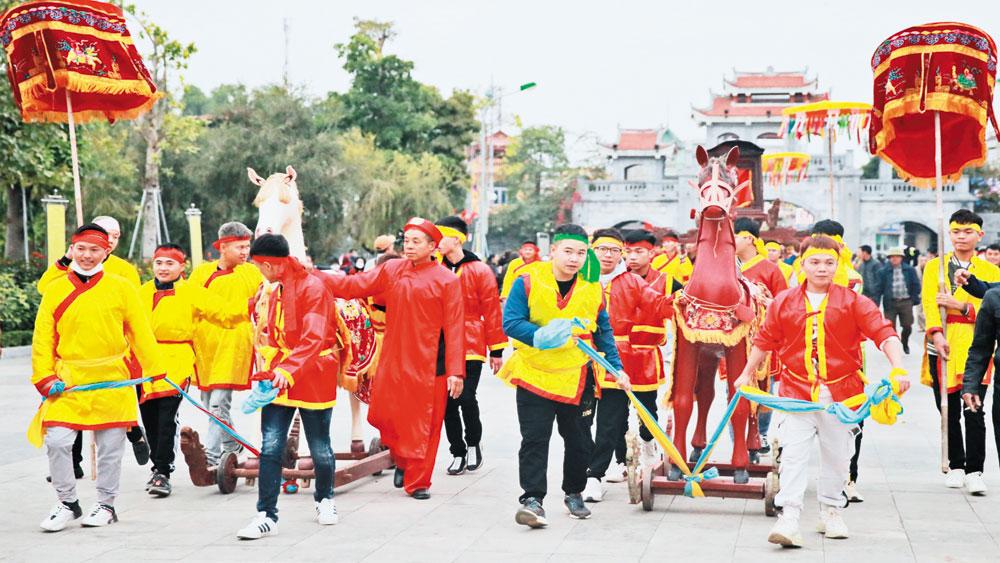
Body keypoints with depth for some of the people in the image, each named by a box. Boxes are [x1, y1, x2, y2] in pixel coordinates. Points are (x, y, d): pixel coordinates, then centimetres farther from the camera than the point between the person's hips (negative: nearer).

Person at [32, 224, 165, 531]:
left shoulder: (121, 288, 1)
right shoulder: (55, 290, 4)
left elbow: (140, 333, 5)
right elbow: (43, 337, 5)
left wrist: (155, 371, 4)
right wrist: (45, 377, -4)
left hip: (112, 381, -1)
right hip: (67, 381, 1)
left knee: (111, 446, 6)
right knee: (57, 441, -7)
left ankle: (106, 505, 25)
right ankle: (68, 503, 13)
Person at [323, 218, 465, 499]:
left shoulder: (447, 280, -4)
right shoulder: (392, 270, 8)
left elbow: (454, 327, -6)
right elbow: (354, 285, 6)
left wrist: (455, 371, -10)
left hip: (429, 365, -4)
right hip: (392, 361, 4)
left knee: (424, 426, 0)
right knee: (383, 416, 6)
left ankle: (417, 481, 16)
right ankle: (403, 461, 34)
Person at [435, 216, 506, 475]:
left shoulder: (479, 271, -4)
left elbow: (492, 311, -3)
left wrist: (496, 351, -3)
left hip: (471, 347, -4)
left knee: (466, 398, -9)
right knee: (448, 402, 5)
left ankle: (474, 443, 17)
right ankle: (458, 453, 18)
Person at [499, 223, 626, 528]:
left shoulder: (593, 288, 2)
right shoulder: (528, 282, -9)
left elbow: (603, 332, 12)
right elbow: (510, 322, -13)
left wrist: (617, 368, 7)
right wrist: (540, 336, -28)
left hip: (576, 376, 3)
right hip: (534, 374, -3)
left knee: (578, 440, 12)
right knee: (534, 439, -7)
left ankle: (574, 493, 31)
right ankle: (532, 499, -6)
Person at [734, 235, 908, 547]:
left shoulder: (852, 302, -3)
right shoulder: (784, 302, 2)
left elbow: (884, 333, -10)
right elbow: (764, 340, 13)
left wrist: (898, 369, -24)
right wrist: (747, 374, 19)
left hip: (839, 392, 0)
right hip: (797, 391, 0)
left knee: (837, 455, 13)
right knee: (793, 454, -8)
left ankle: (831, 511, 30)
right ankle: (789, 517, -10)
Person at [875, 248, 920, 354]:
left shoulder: (910, 270, 5)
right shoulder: (883, 272, 1)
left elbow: (916, 286, 10)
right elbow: (879, 288, -1)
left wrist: (913, 299, 4)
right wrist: (876, 303, -8)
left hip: (906, 302, 1)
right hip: (890, 303, -1)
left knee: (907, 326, 5)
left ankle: (905, 343, 33)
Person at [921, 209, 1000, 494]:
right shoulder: (934, 266, 8)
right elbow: (929, 301, -5)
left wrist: (961, 306, -16)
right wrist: (936, 334, -20)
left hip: (975, 348, -1)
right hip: (942, 346, 1)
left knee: (973, 412, -6)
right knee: (948, 412, 8)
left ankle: (974, 471, 0)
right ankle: (955, 467, 21)